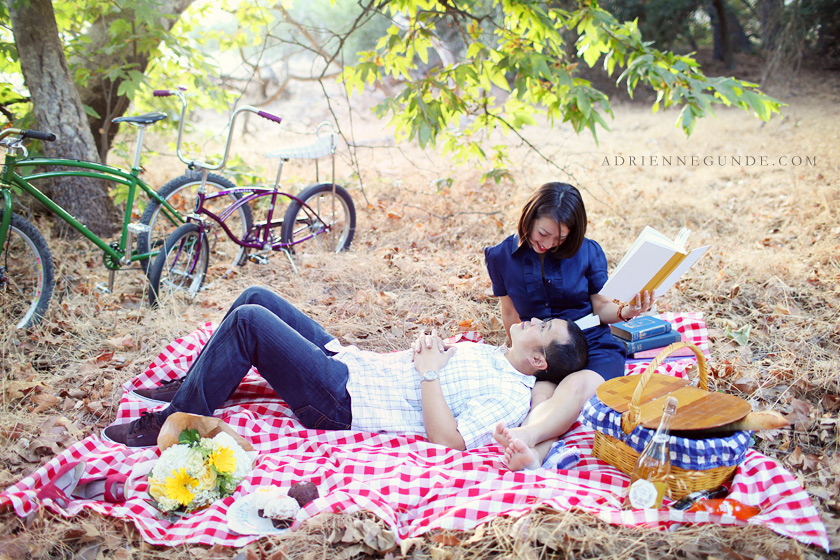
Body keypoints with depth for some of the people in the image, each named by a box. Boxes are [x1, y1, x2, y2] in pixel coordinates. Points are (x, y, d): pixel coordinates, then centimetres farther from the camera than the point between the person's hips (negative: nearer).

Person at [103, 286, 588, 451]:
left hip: (340, 403, -10)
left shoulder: (511, 397, -14)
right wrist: (427, 346, 2)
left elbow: (446, 439, -24)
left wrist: (429, 372, -19)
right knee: (256, 298, 6)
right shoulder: (491, 354, 14)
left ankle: (176, 420, -7)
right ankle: (191, 385, 19)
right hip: (352, 362, 10)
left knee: (249, 320, -21)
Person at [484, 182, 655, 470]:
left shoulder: (589, 252, 4)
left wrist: (625, 311, -13)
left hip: (593, 345, 0)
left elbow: (600, 307, 8)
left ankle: (526, 435, -63)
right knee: (541, 397, -34)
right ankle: (532, 454, -64)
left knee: (577, 386, -36)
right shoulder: (501, 257, 4)